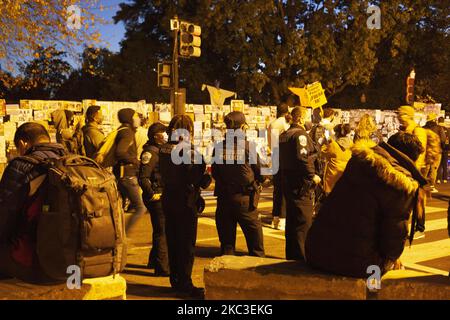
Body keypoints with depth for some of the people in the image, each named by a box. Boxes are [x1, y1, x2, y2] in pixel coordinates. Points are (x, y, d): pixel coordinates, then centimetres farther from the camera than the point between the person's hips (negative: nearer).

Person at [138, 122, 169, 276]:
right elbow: (143, 178, -23)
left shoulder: (161, 150, 16)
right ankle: (162, 267, 3)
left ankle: (154, 261, 35)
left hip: (163, 196, 10)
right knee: (162, 232, -5)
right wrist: (152, 195, -18)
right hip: (157, 197, -10)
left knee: (161, 230, 20)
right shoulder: (150, 152, -15)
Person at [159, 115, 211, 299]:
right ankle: (185, 286, 9)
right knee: (187, 246, 3)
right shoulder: (189, 153, -19)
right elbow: (200, 181, -19)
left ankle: (176, 281, 28)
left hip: (168, 201, 7)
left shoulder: (163, 151, 2)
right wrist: (208, 175, 0)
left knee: (173, 243, 16)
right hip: (186, 203, -7)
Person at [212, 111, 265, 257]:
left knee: (226, 238, 13)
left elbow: (214, 173, 8)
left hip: (223, 198, 4)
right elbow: (260, 172, -4)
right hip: (244, 198, -3)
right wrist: (257, 181, 17)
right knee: (254, 233, 8)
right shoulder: (248, 146, -12)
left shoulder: (218, 147, -2)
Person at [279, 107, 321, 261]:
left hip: (287, 183, 10)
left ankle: (291, 255, 26)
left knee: (291, 221, 16)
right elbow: (302, 158, -25)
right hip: (302, 185, -10)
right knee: (303, 222, -4)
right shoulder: (300, 134, -14)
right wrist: (313, 175, -16)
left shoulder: (283, 135, 15)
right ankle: (300, 257, -1)